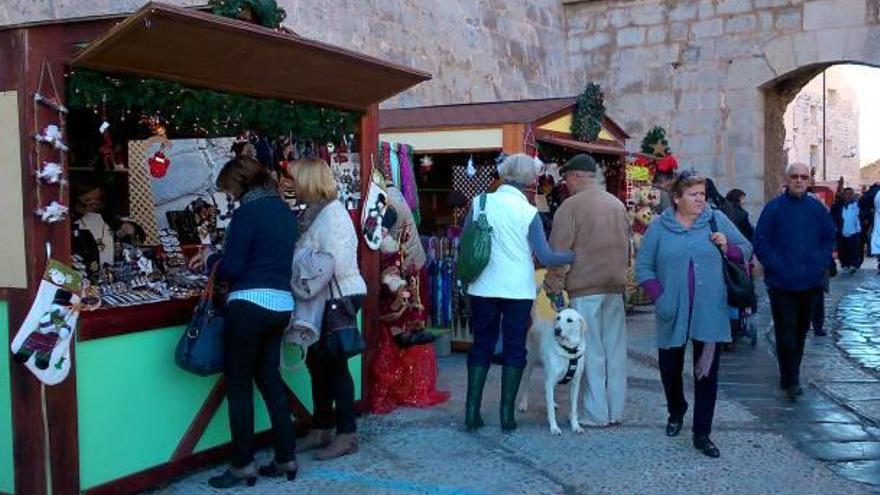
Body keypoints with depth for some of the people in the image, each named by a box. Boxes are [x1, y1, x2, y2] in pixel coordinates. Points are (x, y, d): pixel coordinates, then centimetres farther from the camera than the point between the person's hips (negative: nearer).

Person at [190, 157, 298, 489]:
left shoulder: (248, 211, -11)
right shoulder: (284, 209, 14)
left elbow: (232, 268, -12)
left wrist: (210, 261, 8)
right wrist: (215, 257, 22)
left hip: (250, 305, -8)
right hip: (281, 304, 8)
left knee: (238, 385, 4)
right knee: (270, 380, 15)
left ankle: (243, 465, 10)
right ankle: (287, 458, 19)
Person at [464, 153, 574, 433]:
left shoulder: (480, 203, -3)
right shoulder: (529, 212, -9)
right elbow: (546, 257, -10)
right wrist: (575, 255, 3)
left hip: (484, 288, 2)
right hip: (518, 291, -2)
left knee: (481, 346, 12)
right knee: (514, 349, 9)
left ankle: (472, 412, 11)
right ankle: (507, 414, 10)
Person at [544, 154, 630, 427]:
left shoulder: (570, 206, -9)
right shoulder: (617, 204, 11)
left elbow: (559, 252, -10)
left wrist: (553, 287, -3)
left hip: (585, 287, -6)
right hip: (615, 286, 6)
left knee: (592, 352, 0)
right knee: (615, 349, 10)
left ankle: (596, 413, 6)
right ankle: (616, 411, 18)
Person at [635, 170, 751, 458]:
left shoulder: (717, 220, 2)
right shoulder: (659, 226, 1)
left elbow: (746, 249, 8)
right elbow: (643, 267, 2)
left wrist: (728, 247, -13)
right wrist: (659, 297, -10)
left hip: (709, 313, 0)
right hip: (673, 315, 1)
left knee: (707, 372, 1)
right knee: (670, 368, 13)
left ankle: (702, 434, 11)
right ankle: (676, 411, 42)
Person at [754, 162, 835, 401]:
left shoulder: (818, 209, 6)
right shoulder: (774, 208, -5)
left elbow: (829, 238, 13)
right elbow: (761, 242, -7)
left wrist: (821, 263, 0)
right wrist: (777, 267, -14)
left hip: (811, 281, 4)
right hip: (782, 282, -4)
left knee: (801, 330, 14)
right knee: (786, 332, -5)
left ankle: (790, 376, 28)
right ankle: (790, 381, 3)